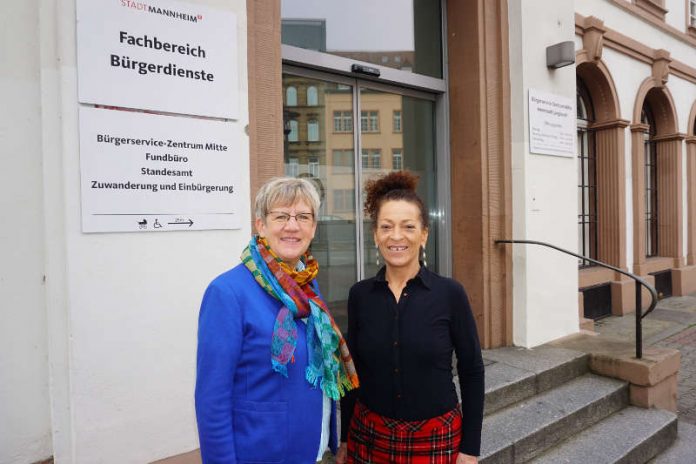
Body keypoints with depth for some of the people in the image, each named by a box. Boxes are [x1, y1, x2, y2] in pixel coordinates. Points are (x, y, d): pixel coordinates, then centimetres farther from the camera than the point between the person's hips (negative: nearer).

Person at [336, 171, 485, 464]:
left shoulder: (450, 293, -11)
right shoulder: (360, 295, -5)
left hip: (437, 437, -1)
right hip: (368, 435, 2)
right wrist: (344, 440, 7)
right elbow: (352, 371, 3)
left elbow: (472, 371, -5)